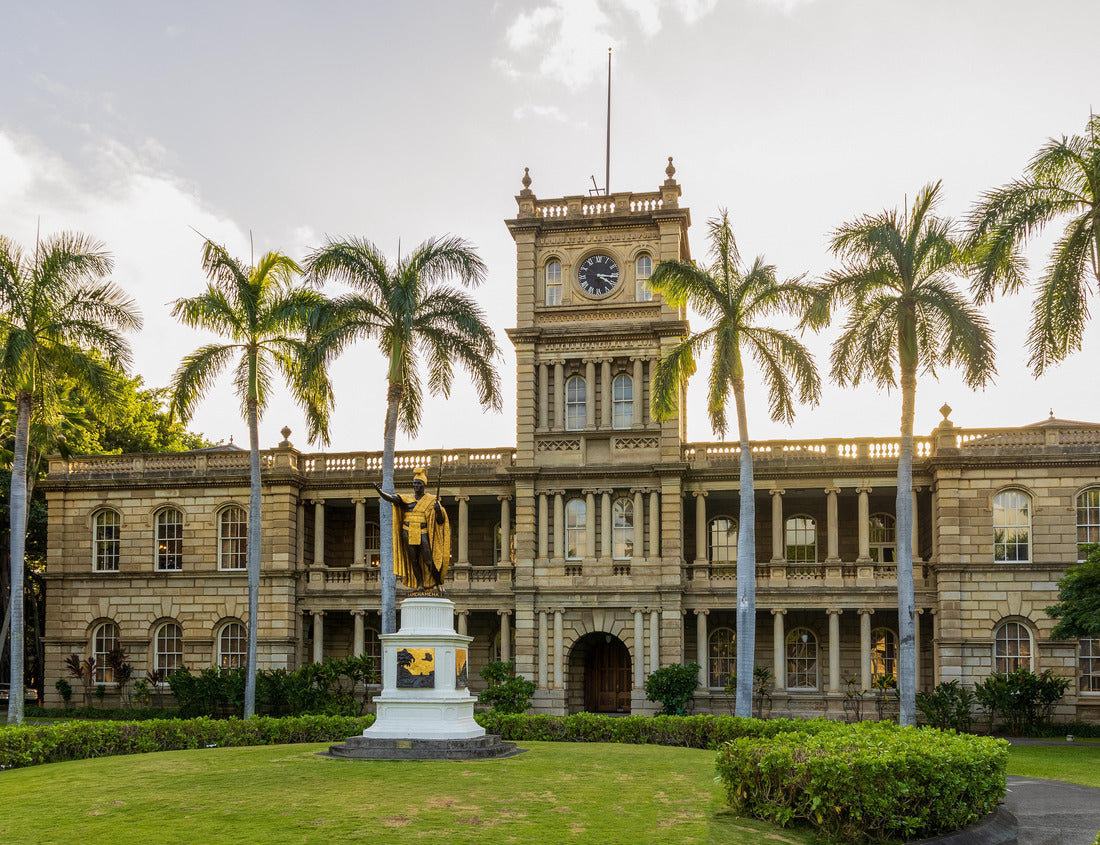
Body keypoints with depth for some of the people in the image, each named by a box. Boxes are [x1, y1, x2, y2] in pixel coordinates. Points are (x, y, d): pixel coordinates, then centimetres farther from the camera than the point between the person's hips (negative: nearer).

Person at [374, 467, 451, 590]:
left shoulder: (431, 500, 4)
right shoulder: (406, 499, 9)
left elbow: (440, 521, 1)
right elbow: (391, 498, -6)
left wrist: (438, 511, -21)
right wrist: (380, 491, -24)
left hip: (423, 534, -3)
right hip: (408, 533, 3)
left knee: (429, 560, -9)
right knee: (413, 561, 2)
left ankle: (438, 583, 4)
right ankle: (420, 585, 9)